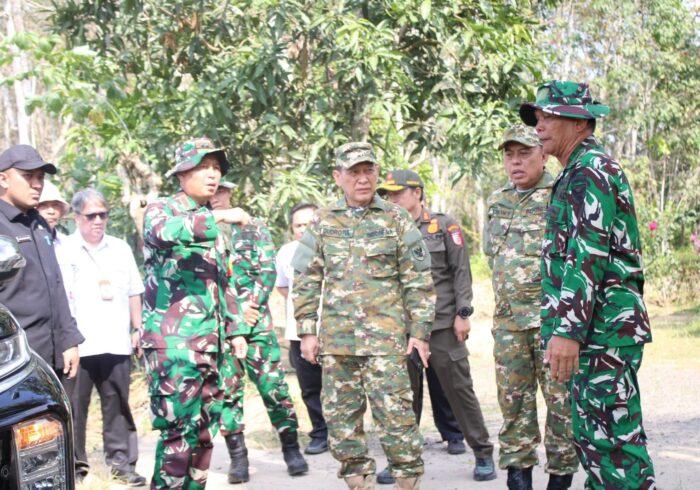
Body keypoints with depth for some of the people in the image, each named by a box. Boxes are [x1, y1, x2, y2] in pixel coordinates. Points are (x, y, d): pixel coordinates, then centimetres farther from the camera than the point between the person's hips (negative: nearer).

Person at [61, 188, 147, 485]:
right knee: (75, 406, 1)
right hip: (78, 344, -3)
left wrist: (137, 329, 13)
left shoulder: (121, 249, 15)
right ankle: (74, 462, 9)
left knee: (118, 405, 5)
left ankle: (121, 461, 10)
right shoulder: (64, 250, 1)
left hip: (116, 342, 4)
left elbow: (133, 293, 18)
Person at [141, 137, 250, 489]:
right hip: (173, 340, -8)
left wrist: (235, 329, 20)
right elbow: (164, 231, -29)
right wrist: (218, 217, -33)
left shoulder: (211, 223, 20)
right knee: (179, 429, -11)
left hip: (211, 342, 8)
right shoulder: (161, 209, -3)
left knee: (204, 429, 9)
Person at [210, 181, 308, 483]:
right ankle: (238, 456, 8)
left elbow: (268, 271, 1)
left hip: (255, 321, -1)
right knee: (227, 390, 2)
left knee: (273, 385, -2)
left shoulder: (253, 227, 8)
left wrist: (250, 304, -13)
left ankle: (291, 449, 8)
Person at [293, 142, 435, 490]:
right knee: (340, 415, 6)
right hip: (336, 339, 3)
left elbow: (418, 281, 2)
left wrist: (419, 331, -3)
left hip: (385, 336, -3)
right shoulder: (322, 224, 9)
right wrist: (307, 331, 3)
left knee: (394, 412, -7)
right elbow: (306, 281, 10)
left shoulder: (396, 221, 3)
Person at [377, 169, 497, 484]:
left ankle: (483, 453, 8)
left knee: (459, 388, 0)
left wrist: (463, 314, -10)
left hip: (443, 325, -3)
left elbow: (462, 272, -3)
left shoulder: (444, 226, 0)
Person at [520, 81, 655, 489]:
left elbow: (588, 255, -21)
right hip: (597, 332, 11)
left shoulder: (590, 169, -11)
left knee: (613, 439, -10)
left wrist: (567, 330, -26)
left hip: (603, 329, -11)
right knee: (594, 437, 13)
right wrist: (568, 327, 24)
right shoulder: (580, 171, 21)